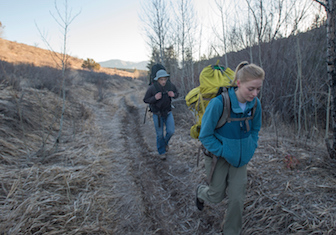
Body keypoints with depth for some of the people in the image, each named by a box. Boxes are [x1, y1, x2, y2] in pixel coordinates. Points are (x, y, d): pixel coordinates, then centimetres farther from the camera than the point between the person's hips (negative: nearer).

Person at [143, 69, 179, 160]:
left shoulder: (170, 85, -11)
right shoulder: (152, 88, -21)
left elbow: (177, 94, 6)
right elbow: (145, 100, -13)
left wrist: (173, 95, -18)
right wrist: (155, 98, -31)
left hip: (168, 112, 3)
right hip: (157, 114, -2)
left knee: (171, 131, -3)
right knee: (160, 134, 6)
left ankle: (166, 142, 32)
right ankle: (162, 152, 27)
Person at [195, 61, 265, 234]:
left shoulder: (255, 104, -11)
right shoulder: (219, 103, -28)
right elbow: (205, 135, -19)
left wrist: (250, 149, -3)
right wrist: (222, 152, -19)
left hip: (240, 158, 4)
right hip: (218, 157, -4)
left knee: (237, 198, 7)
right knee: (217, 195, 14)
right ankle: (200, 192, 51)